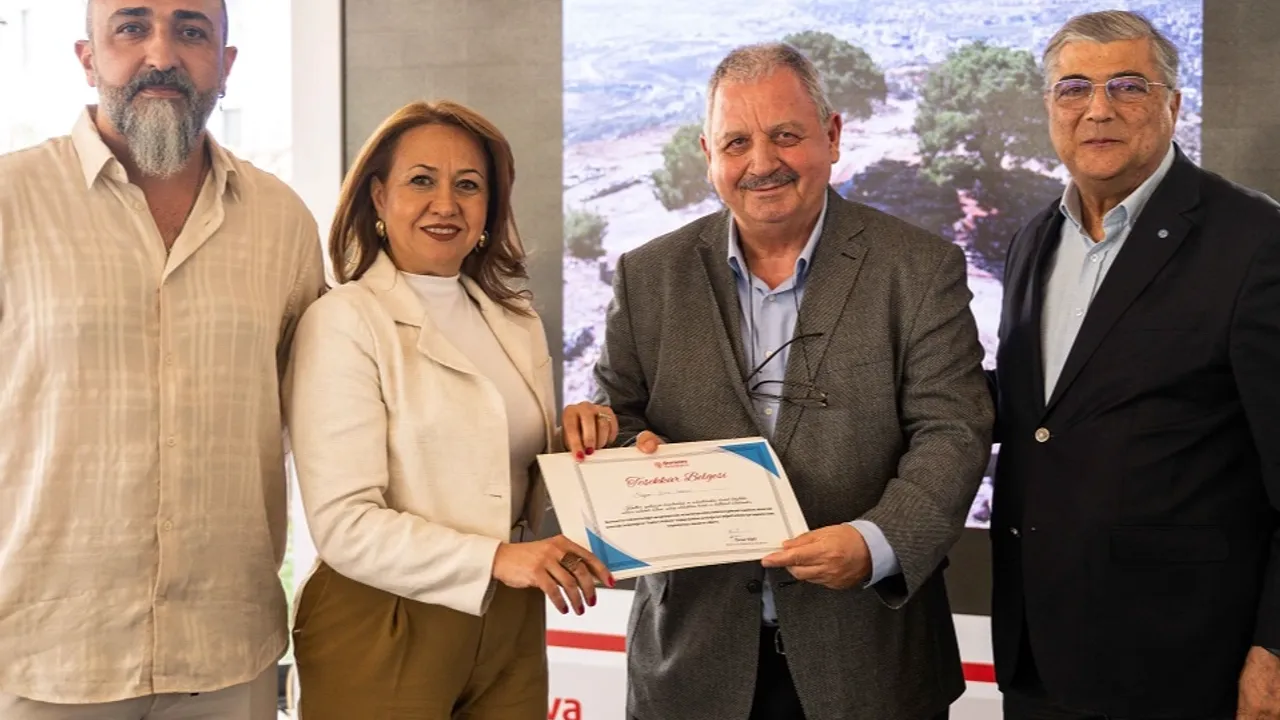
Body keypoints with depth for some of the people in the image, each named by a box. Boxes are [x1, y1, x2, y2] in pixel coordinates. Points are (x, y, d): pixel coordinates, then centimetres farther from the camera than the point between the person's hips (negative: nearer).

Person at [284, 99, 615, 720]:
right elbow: (343, 524, -17)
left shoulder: (517, 321, 9)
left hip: (510, 625, 6)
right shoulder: (343, 322, -10)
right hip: (381, 631, -5)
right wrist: (493, 559, -26)